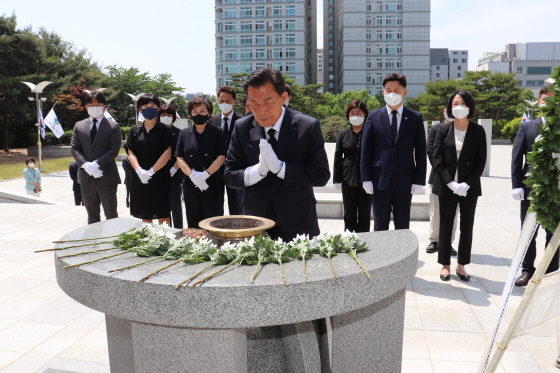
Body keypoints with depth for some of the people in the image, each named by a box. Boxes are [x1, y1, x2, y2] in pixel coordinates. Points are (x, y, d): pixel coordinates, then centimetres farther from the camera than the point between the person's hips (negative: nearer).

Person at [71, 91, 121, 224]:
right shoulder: (79, 126, 11)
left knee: (111, 216, 2)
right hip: (86, 178, 4)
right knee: (92, 216, 13)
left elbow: (114, 150, -9)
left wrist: (96, 164, -18)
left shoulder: (113, 126, 0)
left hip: (107, 177, -4)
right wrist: (86, 165, -11)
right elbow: (74, 149, 6)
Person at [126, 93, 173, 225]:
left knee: (163, 215, 1)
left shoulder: (164, 130, 0)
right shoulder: (135, 130, 9)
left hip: (160, 178, -3)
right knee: (145, 216, 10)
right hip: (139, 178, 3)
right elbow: (131, 153, 3)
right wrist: (139, 170, -16)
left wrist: (151, 171, -16)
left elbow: (167, 153, -8)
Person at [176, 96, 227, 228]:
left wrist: (205, 174, -16)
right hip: (191, 185, 3)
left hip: (213, 184, -3)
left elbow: (221, 157, -5)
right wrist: (193, 175, -11)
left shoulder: (216, 133, 3)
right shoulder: (184, 133, 10)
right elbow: (180, 159, 5)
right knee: (193, 224, 7)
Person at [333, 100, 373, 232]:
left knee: (364, 215, 8)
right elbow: (337, 157, 6)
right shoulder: (343, 134, 5)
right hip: (348, 180, 2)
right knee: (349, 214, 10)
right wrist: (337, 179, 1)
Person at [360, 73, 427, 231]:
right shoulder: (373, 117, 4)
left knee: (403, 227, 9)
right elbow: (366, 151, 2)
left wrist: (419, 180, -4)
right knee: (380, 227, 9)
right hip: (380, 180, 0)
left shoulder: (415, 118, 4)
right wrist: (366, 178, -4)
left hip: (405, 181, 0)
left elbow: (420, 152, 2)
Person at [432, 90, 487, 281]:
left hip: (469, 187, 1)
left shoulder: (478, 131, 1)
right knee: (445, 225, 5)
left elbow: (481, 161, -2)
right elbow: (437, 159, -3)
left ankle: (461, 265, 18)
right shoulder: (443, 129, 1)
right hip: (446, 186, 0)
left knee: (467, 226, 7)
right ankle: (445, 265, 15)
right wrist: (451, 183, -13)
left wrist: (466, 184, -13)